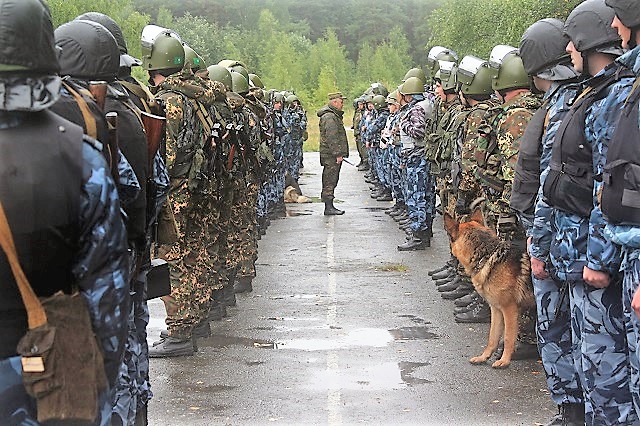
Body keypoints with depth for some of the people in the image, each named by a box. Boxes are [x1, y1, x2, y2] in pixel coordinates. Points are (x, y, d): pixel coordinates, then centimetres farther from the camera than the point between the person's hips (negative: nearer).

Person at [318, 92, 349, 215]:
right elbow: (332, 138, -21)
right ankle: (329, 207, -7)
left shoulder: (334, 115, 20)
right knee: (330, 181, -8)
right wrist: (338, 154, -22)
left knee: (331, 181, 13)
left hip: (333, 155, 11)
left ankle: (329, 206, 18)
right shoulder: (329, 117, -16)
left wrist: (340, 153, 24)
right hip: (331, 155, -11)